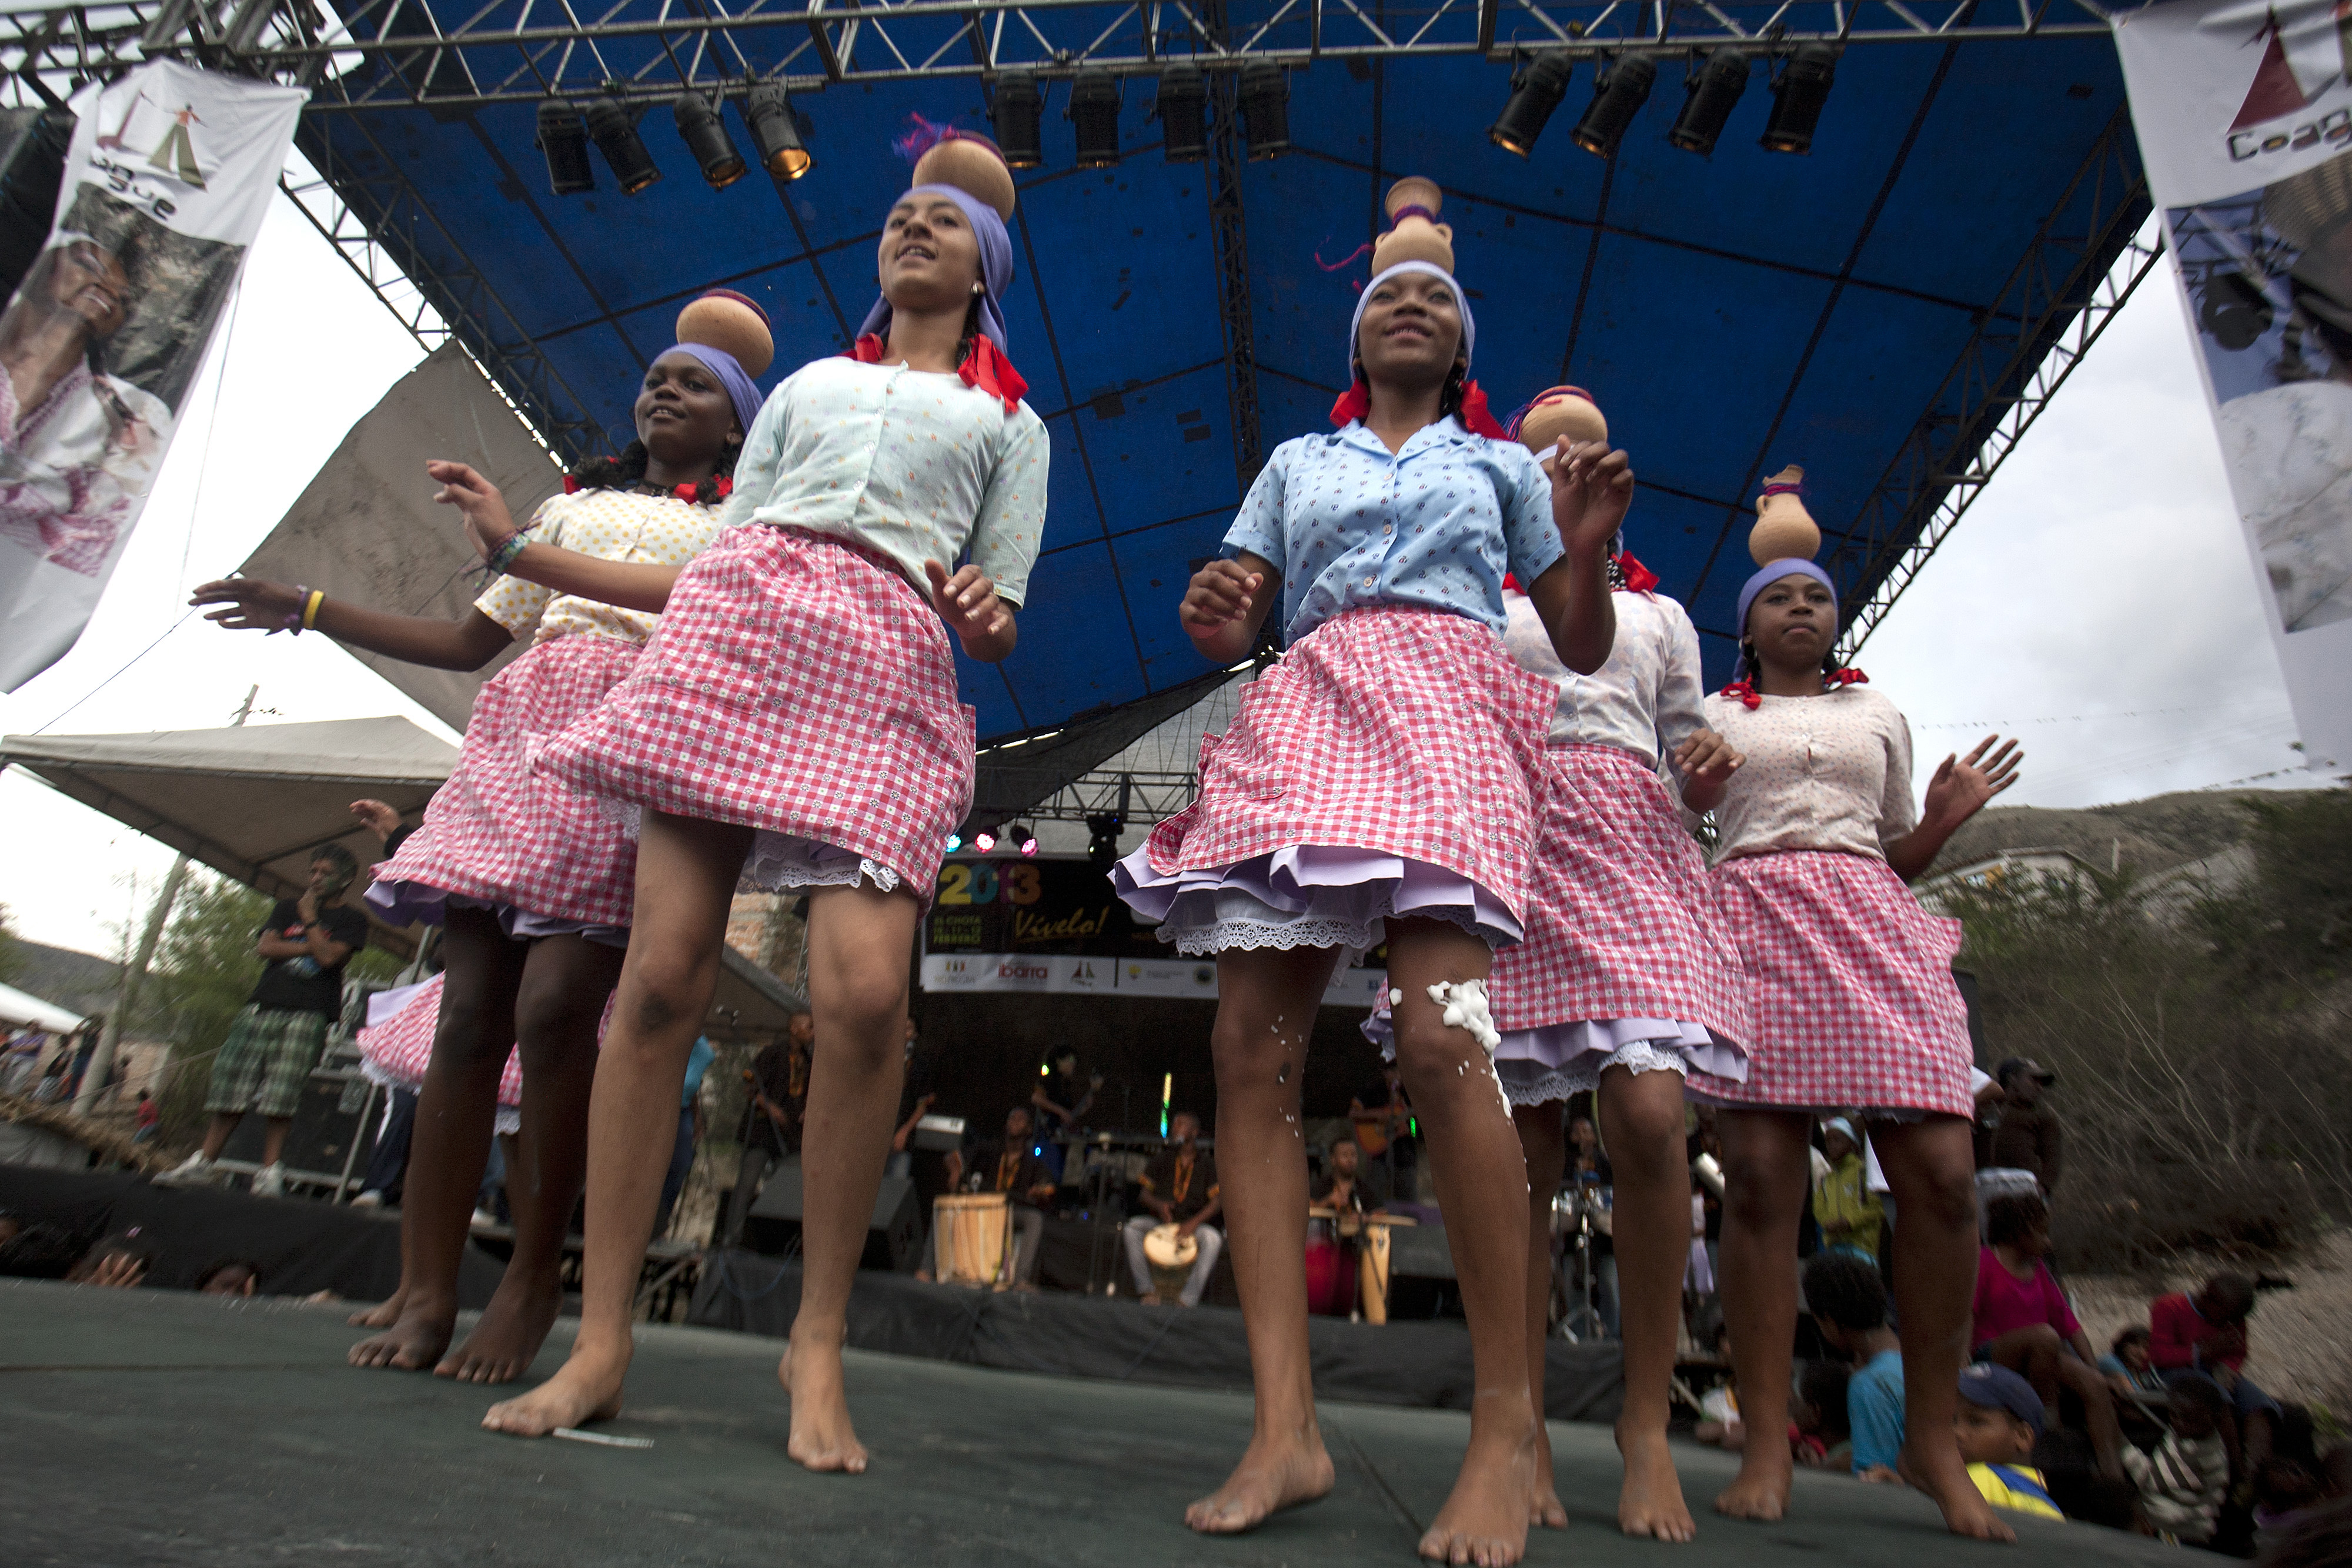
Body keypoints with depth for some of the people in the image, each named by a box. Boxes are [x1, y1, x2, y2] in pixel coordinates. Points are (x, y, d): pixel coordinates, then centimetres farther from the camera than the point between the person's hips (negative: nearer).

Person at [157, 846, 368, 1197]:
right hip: (263, 1006, 4)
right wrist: (310, 947, 1)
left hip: (308, 1015, -4)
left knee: (279, 1099, -10)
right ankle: (203, 1163, 7)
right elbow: (266, 947, 9)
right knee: (231, 1090, -1)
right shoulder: (287, 907, 24)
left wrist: (309, 918, 3)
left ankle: (270, 1171, -6)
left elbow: (330, 956, -6)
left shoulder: (352, 920, 11)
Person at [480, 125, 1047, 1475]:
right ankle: (601, 1342, 0)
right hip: (736, 616, 3)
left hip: (887, 662, -2)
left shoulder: (1011, 424, 25)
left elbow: (995, 623, 15)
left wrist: (986, 613, -7)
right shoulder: (808, 383, 31)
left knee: (864, 997, -21)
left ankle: (819, 1346, -4)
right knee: (663, 975, -10)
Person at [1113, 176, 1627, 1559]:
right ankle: (1287, 1427, -10)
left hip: (1447, 710, -2)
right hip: (1306, 712, 3)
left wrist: (1588, 548, -1)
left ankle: (1511, 1424, -14)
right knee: (1253, 1047, -13)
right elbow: (1234, 623, 21)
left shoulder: (1501, 462, 25)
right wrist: (1213, 623, -3)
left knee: (1442, 1037, -24)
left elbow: (1586, 645, 20)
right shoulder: (1298, 462, 29)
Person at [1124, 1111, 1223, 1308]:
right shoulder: (1163, 1159, 11)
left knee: (1213, 1238, -35)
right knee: (1132, 1227, -26)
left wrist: (1194, 1222, -21)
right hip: (1161, 1221, 2)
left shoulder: (1207, 1163, 3)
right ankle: (1147, 1290, -25)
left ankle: (1188, 1300, -34)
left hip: (1194, 1224, -2)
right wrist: (1159, 1206, -13)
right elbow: (1144, 1192, 10)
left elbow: (1217, 1200, -6)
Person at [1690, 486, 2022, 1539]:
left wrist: (1949, 816, 4)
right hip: (1752, 927, -2)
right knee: (1760, 1181, -11)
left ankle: (1933, 1441, 7)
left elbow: (1899, 858, 24)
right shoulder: (1711, 720, 18)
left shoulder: (1880, 716, 24)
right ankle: (1767, 1445, -5)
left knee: (1940, 1176, -9)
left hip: (1871, 931, 3)